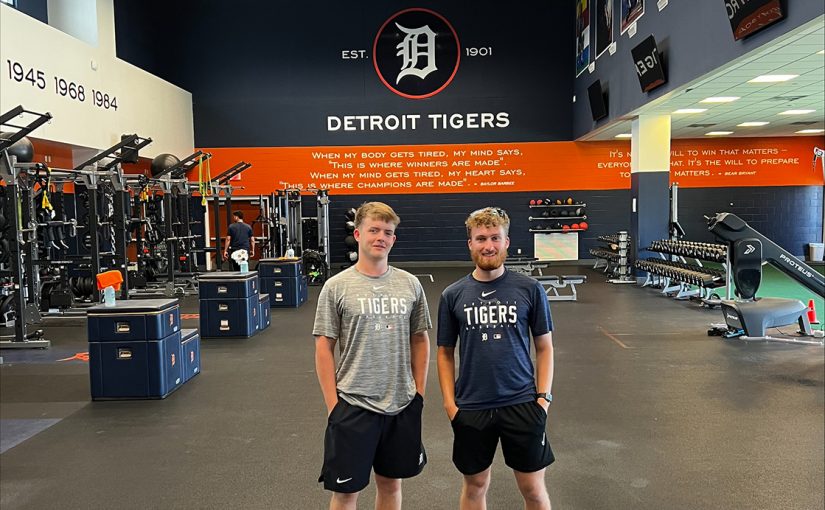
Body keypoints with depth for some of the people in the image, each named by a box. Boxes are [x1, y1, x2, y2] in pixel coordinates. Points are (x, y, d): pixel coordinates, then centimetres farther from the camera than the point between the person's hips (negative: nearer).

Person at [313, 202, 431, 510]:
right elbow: (324, 348, -5)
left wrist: (419, 392, 6)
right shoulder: (337, 287, -7)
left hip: (402, 405, 3)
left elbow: (420, 340, 10)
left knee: (391, 483, 18)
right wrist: (333, 405, -7)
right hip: (353, 406, -3)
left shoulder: (410, 284, 2)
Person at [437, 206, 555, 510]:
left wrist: (544, 396, -4)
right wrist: (449, 402, -1)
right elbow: (445, 352, 6)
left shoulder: (529, 289, -3)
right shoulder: (453, 295, -1)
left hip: (522, 404, -1)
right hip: (471, 407, 1)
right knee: (475, 485, 15)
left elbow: (544, 347, 3)